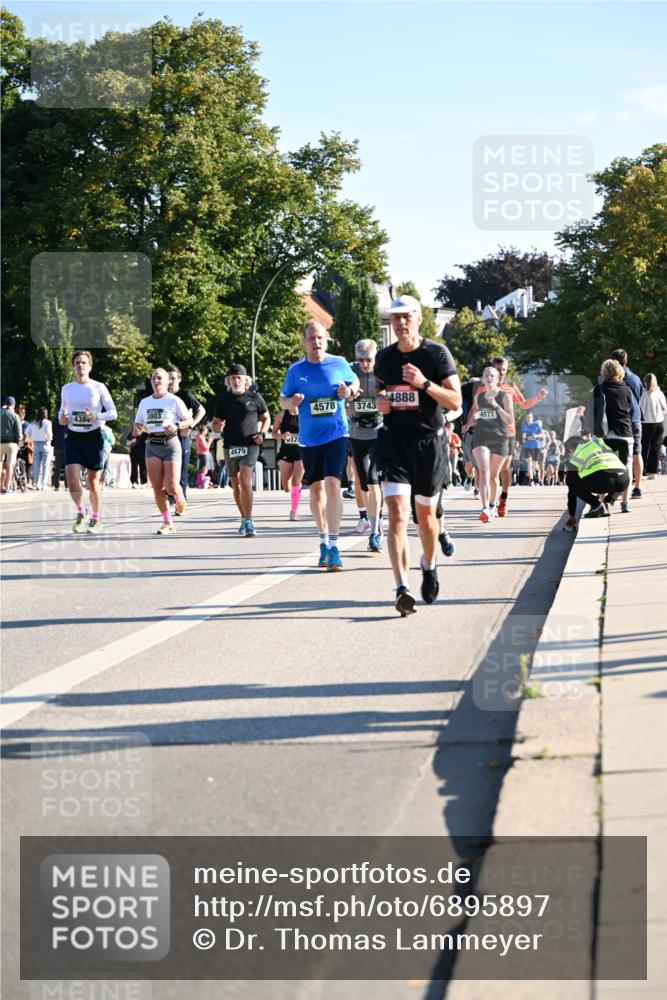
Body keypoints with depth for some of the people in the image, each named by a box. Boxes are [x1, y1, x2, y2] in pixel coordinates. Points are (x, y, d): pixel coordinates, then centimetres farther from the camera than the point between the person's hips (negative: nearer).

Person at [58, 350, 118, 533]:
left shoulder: (99, 387, -3)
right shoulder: (66, 389, 7)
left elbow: (113, 413, -2)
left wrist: (96, 416, -19)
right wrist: (62, 419, -1)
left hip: (93, 437, -2)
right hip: (73, 438, 2)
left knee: (93, 482, 5)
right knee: (72, 480, -13)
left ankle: (96, 519, 22)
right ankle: (81, 512, 12)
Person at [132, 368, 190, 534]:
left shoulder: (174, 401, -3)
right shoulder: (145, 402, 11)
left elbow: (188, 420, 1)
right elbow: (138, 423, 18)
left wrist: (176, 426, -17)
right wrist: (137, 430, -5)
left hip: (170, 444, -4)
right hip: (152, 445, 4)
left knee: (171, 487, -10)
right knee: (157, 488, -2)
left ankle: (180, 498, 27)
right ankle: (168, 523, 8)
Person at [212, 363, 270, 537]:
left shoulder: (254, 397, 2)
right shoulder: (223, 400, 7)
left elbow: (266, 418, 14)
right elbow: (215, 423, 12)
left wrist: (262, 433, -3)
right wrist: (218, 426, -12)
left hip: (250, 445, -3)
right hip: (230, 447, 3)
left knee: (245, 481, -18)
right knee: (236, 485, 11)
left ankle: (248, 522, -18)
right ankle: (244, 518, 26)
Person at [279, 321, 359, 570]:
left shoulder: (339, 364, 0)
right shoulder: (295, 370, 1)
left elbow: (355, 382, 17)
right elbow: (282, 400, 10)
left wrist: (350, 391, -6)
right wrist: (292, 401, -13)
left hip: (336, 435, -2)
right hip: (309, 438, 2)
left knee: (332, 485, -16)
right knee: (316, 490, 12)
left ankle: (333, 546, -15)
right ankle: (323, 540, 28)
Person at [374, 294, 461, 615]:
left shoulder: (437, 354, -6)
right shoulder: (384, 357, 6)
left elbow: (455, 401, -8)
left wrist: (425, 384, -22)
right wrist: (380, 402, 1)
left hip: (430, 441, -1)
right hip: (394, 440, 2)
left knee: (426, 514, 12)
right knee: (397, 513, -15)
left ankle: (430, 566, 43)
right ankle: (402, 589, -23)